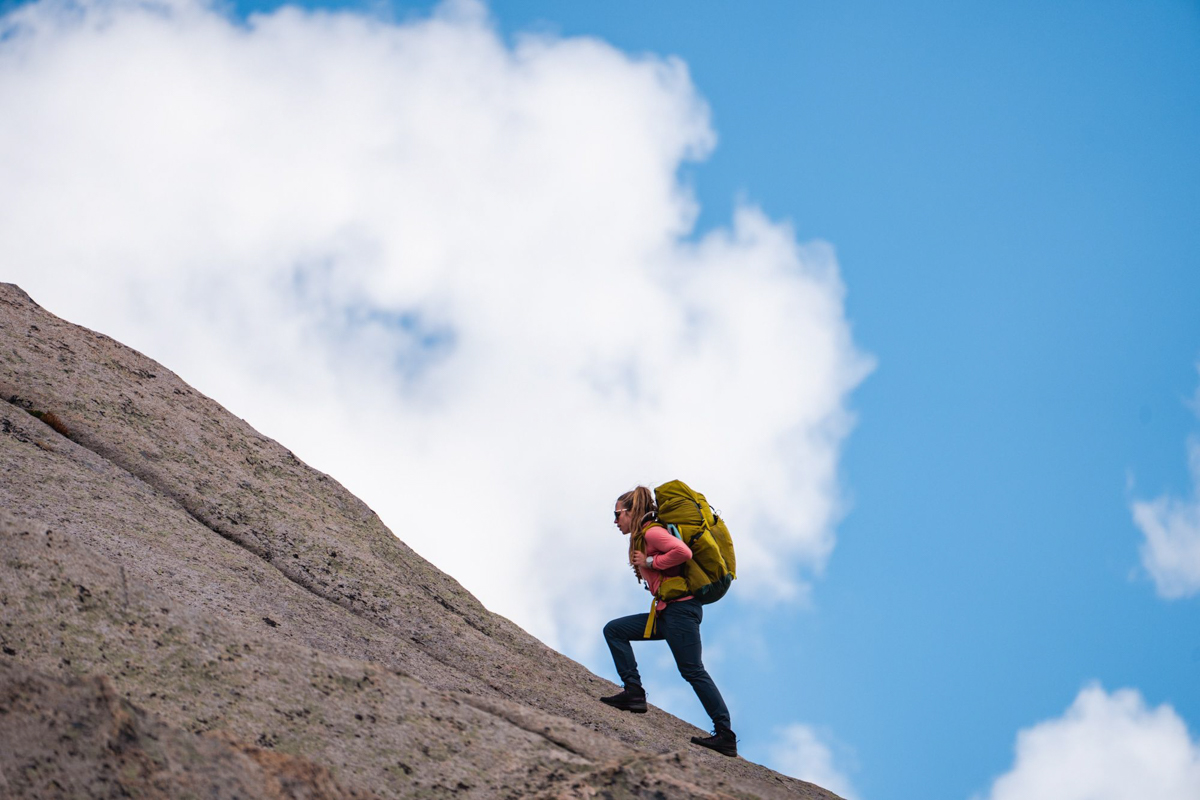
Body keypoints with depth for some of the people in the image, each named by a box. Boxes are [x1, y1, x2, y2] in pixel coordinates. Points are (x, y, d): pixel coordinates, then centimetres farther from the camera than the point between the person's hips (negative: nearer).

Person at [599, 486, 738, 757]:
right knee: (614, 630, 10)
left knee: (692, 671, -11)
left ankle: (725, 736, -10)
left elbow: (683, 552, -25)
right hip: (667, 612, 10)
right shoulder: (642, 537, 21)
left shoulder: (652, 532, -10)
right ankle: (634, 692, 0)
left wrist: (650, 563, -15)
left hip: (680, 608, -10)